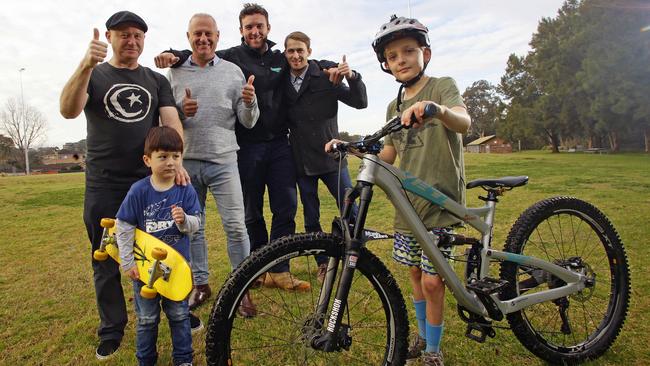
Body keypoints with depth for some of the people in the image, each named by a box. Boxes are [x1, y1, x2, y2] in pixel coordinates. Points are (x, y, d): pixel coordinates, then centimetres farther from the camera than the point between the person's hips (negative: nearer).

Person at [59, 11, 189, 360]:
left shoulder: (157, 81, 12)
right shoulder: (94, 75, 6)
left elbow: (172, 121, -2)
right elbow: (68, 110, -12)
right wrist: (86, 65, -27)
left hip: (151, 181, 1)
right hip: (103, 186, 0)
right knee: (106, 262, 8)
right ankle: (111, 332, 23)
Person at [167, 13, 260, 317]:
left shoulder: (232, 71, 5)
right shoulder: (175, 72, 8)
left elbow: (248, 122, 2)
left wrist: (249, 102, -19)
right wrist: (181, 111, -14)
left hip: (223, 160, -2)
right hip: (186, 161, 2)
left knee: (236, 226, -5)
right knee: (192, 228, 11)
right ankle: (200, 284, 27)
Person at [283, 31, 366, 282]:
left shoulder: (326, 78, -4)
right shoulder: (282, 84, 5)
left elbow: (360, 102, -9)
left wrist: (352, 77, -24)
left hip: (331, 157, -3)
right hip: (302, 160, 3)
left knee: (351, 211, 0)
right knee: (311, 219, 10)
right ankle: (323, 263, 25)